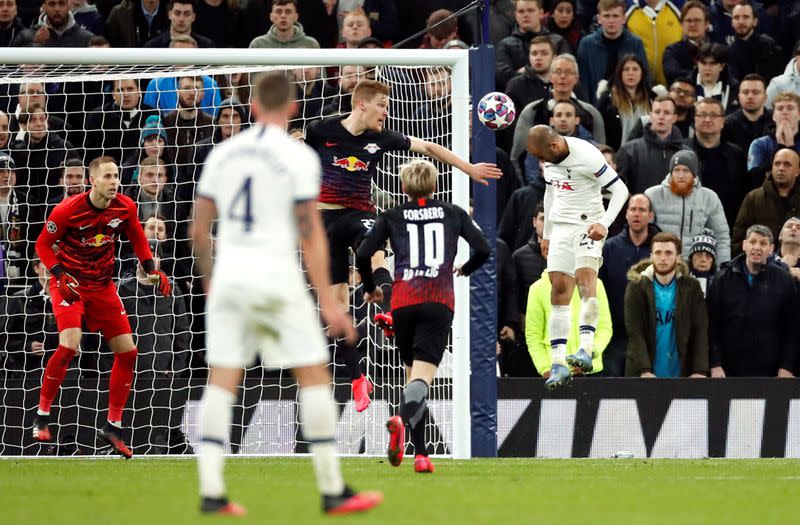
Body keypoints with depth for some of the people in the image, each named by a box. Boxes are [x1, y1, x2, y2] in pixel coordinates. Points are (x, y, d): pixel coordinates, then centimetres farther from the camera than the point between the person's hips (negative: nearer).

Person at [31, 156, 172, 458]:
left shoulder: (125, 208, -6)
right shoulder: (68, 210, -19)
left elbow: (138, 240, 11)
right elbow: (43, 244, -7)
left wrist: (152, 270, -3)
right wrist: (61, 276, -20)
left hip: (103, 286, 5)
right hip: (69, 284, -5)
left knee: (127, 352, 0)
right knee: (69, 345, -26)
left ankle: (113, 427, 13)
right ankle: (42, 416, -9)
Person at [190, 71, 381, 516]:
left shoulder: (223, 153, 9)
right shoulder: (299, 157, -5)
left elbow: (199, 228, 12)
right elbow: (310, 234, -9)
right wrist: (328, 303, -7)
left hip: (229, 277, 4)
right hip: (277, 276, -4)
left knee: (222, 382, 5)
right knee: (315, 377, 5)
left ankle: (211, 492, -2)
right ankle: (333, 492, 6)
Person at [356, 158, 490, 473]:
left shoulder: (392, 217, 12)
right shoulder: (453, 214, 14)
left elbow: (362, 255, 4)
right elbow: (483, 249, 10)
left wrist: (370, 288, 22)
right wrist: (465, 269, 32)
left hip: (403, 302, 1)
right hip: (439, 302, -1)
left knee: (413, 373, 16)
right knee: (423, 377, -11)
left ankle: (420, 453, 10)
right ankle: (403, 419, -45)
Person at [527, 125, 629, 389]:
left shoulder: (587, 156, -19)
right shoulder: (549, 158, 4)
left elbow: (620, 190, -14)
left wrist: (604, 224, -26)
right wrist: (547, 235, 25)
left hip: (587, 226, -7)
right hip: (560, 227, 7)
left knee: (585, 277, -26)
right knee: (559, 288, -1)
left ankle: (586, 350, -36)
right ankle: (558, 363, -2)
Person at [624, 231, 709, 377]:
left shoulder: (691, 287, 4)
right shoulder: (637, 287, 0)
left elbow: (700, 332, -1)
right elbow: (635, 333, -7)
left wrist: (700, 371, -13)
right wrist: (644, 370, -20)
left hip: (680, 373, 1)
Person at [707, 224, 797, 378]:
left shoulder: (783, 280, 2)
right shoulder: (723, 279, 3)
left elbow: (791, 327, 3)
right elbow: (712, 325, 2)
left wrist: (786, 367, -4)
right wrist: (715, 364, -7)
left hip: (769, 371, 0)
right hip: (730, 370, 1)